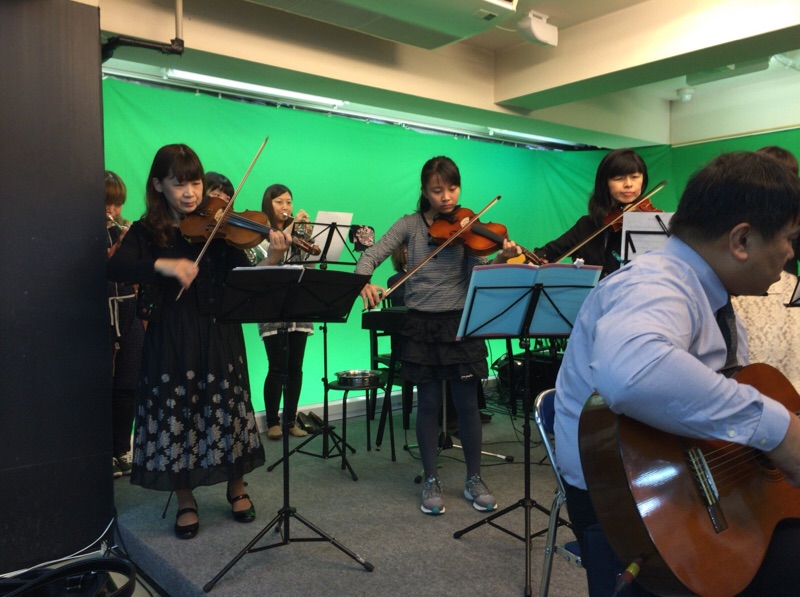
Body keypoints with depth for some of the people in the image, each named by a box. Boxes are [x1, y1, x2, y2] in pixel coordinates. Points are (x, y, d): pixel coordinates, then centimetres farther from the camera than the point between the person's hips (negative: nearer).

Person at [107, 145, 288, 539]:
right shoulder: (146, 231, 2)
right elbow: (114, 268, -16)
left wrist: (272, 261, -28)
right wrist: (163, 264, -32)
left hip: (218, 336, 0)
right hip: (170, 340, 0)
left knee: (226, 414, 8)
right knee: (175, 417, 6)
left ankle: (236, 489, 30)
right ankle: (185, 500, 26)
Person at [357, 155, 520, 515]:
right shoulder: (410, 225, 2)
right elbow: (369, 257, -5)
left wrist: (502, 260, -29)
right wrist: (364, 283, -27)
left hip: (461, 323, 0)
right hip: (422, 324, 0)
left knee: (467, 402, 3)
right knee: (429, 403, 6)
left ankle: (474, 480, 20)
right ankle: (431, 482, 20)